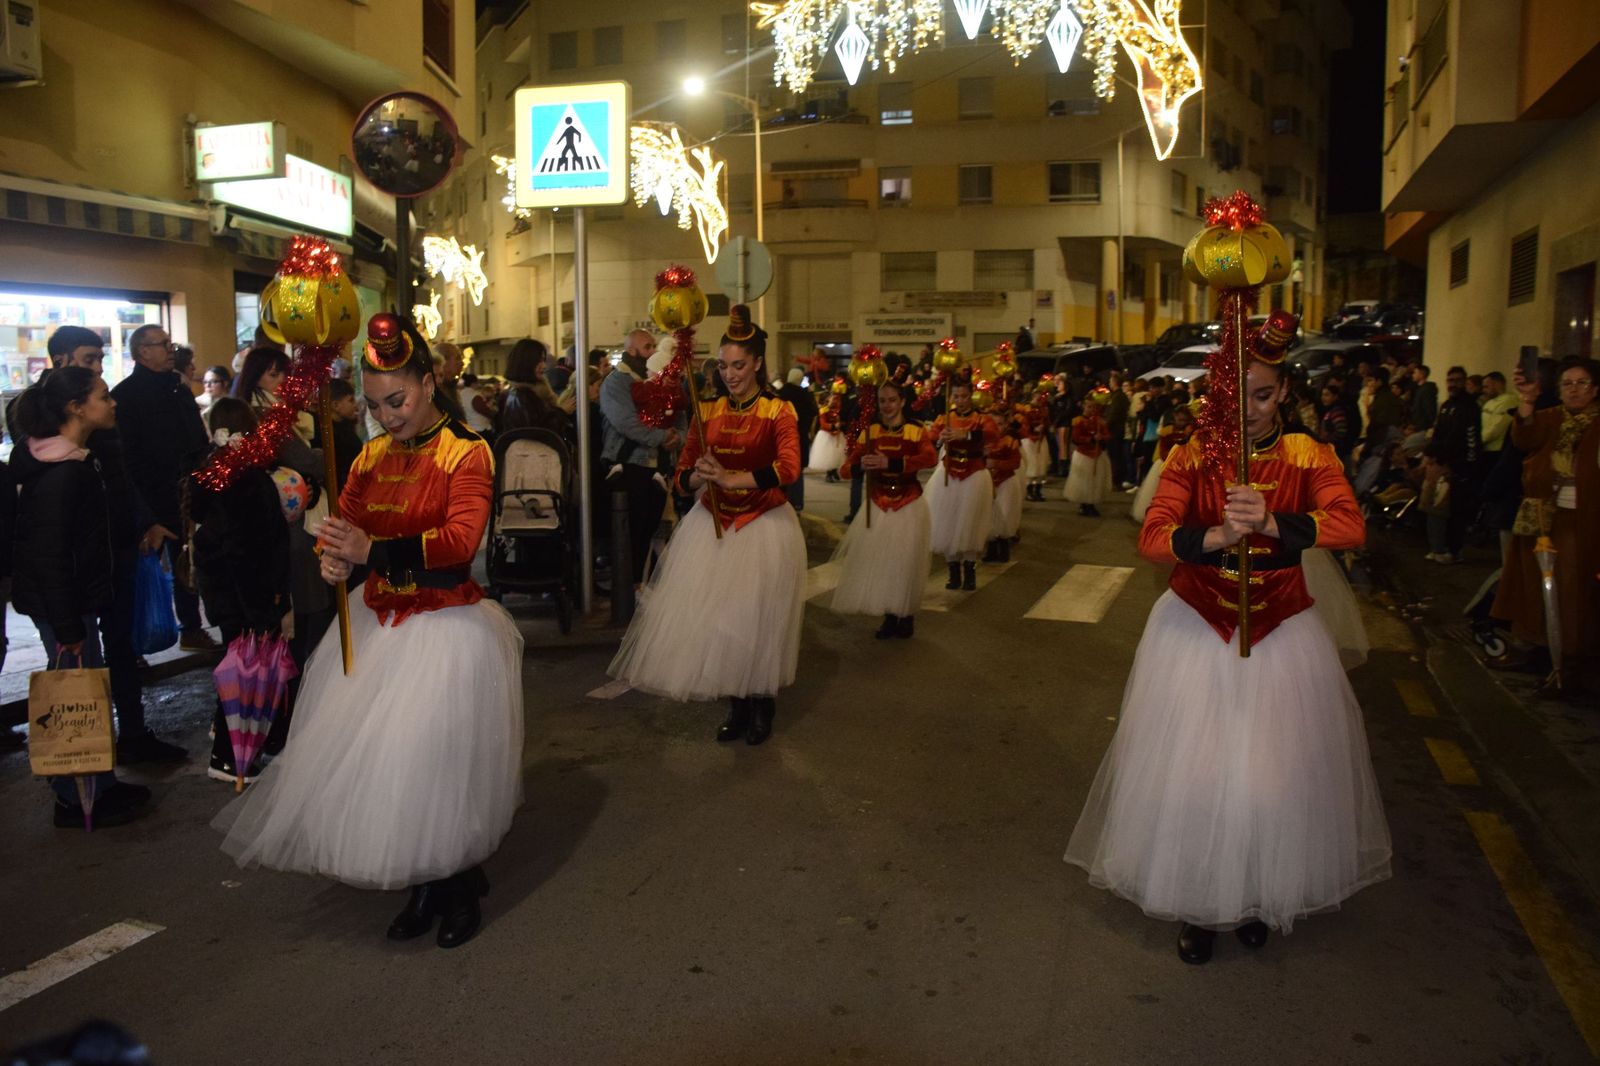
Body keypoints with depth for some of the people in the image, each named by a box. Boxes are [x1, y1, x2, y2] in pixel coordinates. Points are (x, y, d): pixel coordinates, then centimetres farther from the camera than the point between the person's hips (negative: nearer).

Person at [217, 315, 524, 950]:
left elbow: (462, 539, -23)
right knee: (374, 759, 9)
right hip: (375, 623, 7)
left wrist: (374, 551, -33)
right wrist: (338, 562, -14)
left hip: (445, 625, -6)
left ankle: (460, 888, 21)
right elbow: (345, 528, 9)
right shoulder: (372, 456, 9)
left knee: (438, 762, -3)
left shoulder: (466, 452, -11)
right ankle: (423, 889, 27)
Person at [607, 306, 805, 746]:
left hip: (763, 526, -4)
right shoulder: (708, 411, 7)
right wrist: (699, 476, -16)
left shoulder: (778, 411, -6)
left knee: (756, 622, 3)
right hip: (712, 524, 4)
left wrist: (732, 478, -26)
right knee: (716, 619, 5)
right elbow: (682, 475, 6)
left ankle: (761, 706, 25)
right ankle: (737, 706, 23)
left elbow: (788, 467, -24)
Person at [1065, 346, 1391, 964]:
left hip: (1280, 633, 1)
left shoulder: (1310, 458, -4)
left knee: (1273, 773, 8)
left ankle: (1260, 897, 33)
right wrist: (1216, 535, -37)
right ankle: (1195, 903, 25)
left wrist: (1272, 522, -38)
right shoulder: (1191, 457, -5)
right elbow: (1151, 538, -19)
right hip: (1196, 629, 0)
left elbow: (1352, 526, -22)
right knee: (1190, 772, 5)